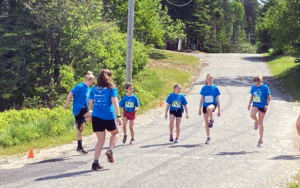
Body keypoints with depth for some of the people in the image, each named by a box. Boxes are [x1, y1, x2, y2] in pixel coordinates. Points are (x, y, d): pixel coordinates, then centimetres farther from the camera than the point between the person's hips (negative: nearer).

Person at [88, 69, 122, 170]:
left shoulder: (94, 88, 11)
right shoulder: (111, 88, 0)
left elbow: (90, 103, 12)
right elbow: (114, 102, -12)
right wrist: (118, 116, -14)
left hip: (96, 117, 3)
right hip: (109, 117, -3)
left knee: (101, 140, 12)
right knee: (115, 133, 24)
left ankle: (95, 162, 1)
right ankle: (110, 151, 2)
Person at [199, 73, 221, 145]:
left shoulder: (215, 88, 1)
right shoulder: (204, 88, 6)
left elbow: (217, 99, 2)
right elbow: (202, 99, 9)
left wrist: (219, 110, -1)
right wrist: (199, 109, 5)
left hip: (213, 104, -3)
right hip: (205, 106, 3)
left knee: (209, 108, -41)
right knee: (206, 123, 3)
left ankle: (212, 120, -17)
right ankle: (208, 138, 15)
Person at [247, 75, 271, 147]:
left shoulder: (265, 87, -9)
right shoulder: (253, 87, 3)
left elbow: (269, 97, -4)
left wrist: (267, 104, -16)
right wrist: (249, 104, 5)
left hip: (262, 106, -3)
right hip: (255, 105, 3)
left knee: (260, 122, 2)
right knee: (252, 114, -31)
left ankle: (260, 139, 14)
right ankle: (256, 122, 6)